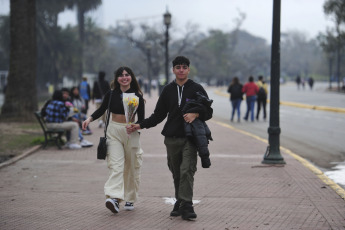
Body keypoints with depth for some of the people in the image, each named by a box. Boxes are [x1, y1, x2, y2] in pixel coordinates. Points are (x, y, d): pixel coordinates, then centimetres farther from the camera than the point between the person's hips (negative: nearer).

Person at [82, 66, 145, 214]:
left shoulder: (137, 96, 0)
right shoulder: (111, 95, 4)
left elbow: (141, 119, 0)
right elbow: (101, 110, 14)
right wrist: (90, 119, -3)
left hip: (131, 132, 0)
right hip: (114, 131, 0)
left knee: (131, 167, 7)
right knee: (116, 164, -14)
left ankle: (130, 199, 20)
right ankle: (113, 197, -28)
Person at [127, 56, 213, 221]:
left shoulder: (196, 89, 4)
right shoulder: (168, 90, 13)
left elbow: (208, 112, 5)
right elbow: (158, 115, 18)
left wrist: (196, 114, -16)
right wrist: (140, 125, 9)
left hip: (189, 138, -3)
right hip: (172, 139, 3)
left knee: (187, 170, -15)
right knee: (176, 173, 7)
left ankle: (186, 205, -17)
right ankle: (179, 202, 18)